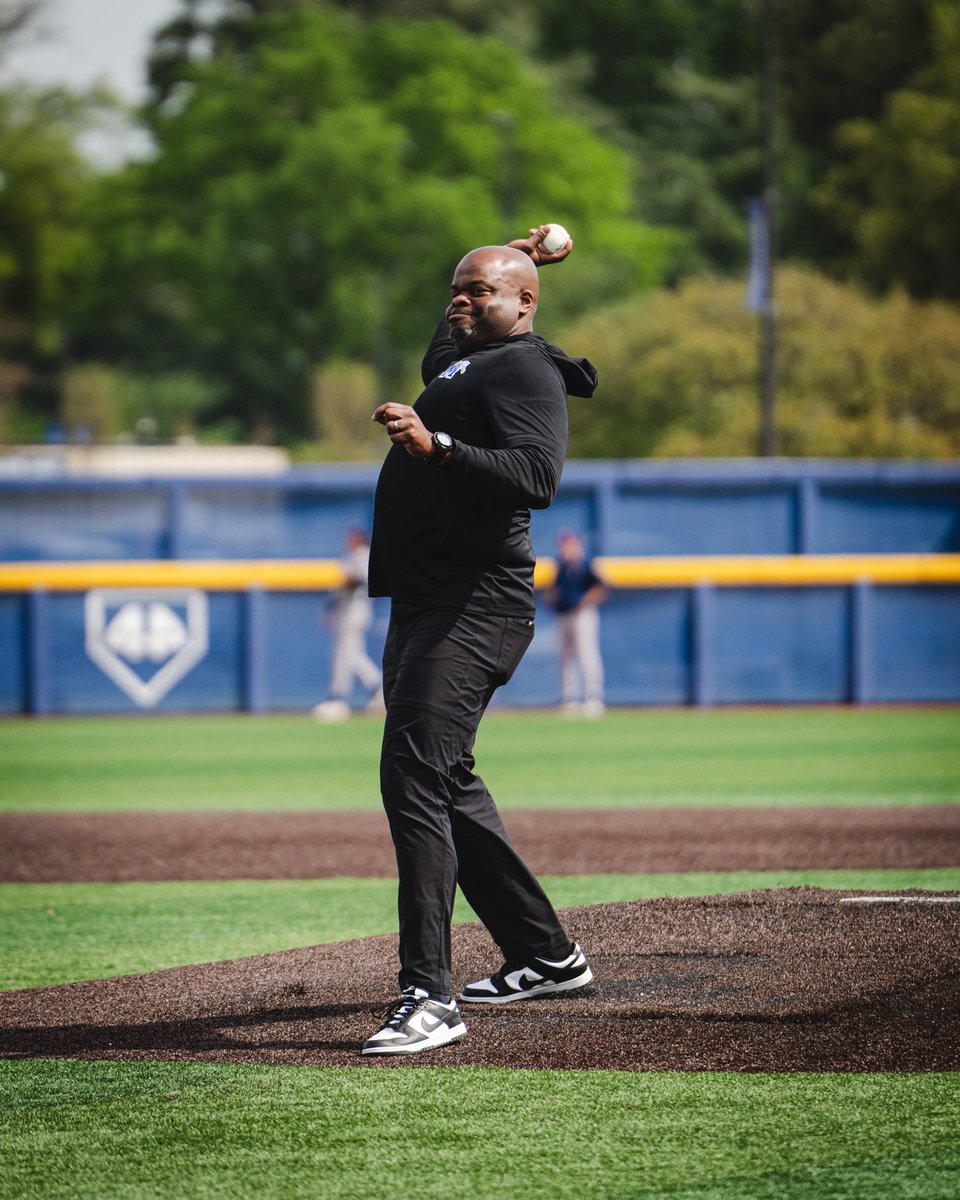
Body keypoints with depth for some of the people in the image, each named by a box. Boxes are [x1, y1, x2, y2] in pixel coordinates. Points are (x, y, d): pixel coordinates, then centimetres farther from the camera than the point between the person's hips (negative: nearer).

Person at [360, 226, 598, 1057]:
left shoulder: (524, 370, -7)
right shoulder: (455, 366, 22)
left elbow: (536, 477, -25)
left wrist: (437, 446, -35)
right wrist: (516, 258, 47)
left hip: (474, 607, -11)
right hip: (422, 606, 11)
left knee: (416, 778, -21)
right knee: (445, 784, 18)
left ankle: (429, 997, -27)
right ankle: (546, 955, 30)